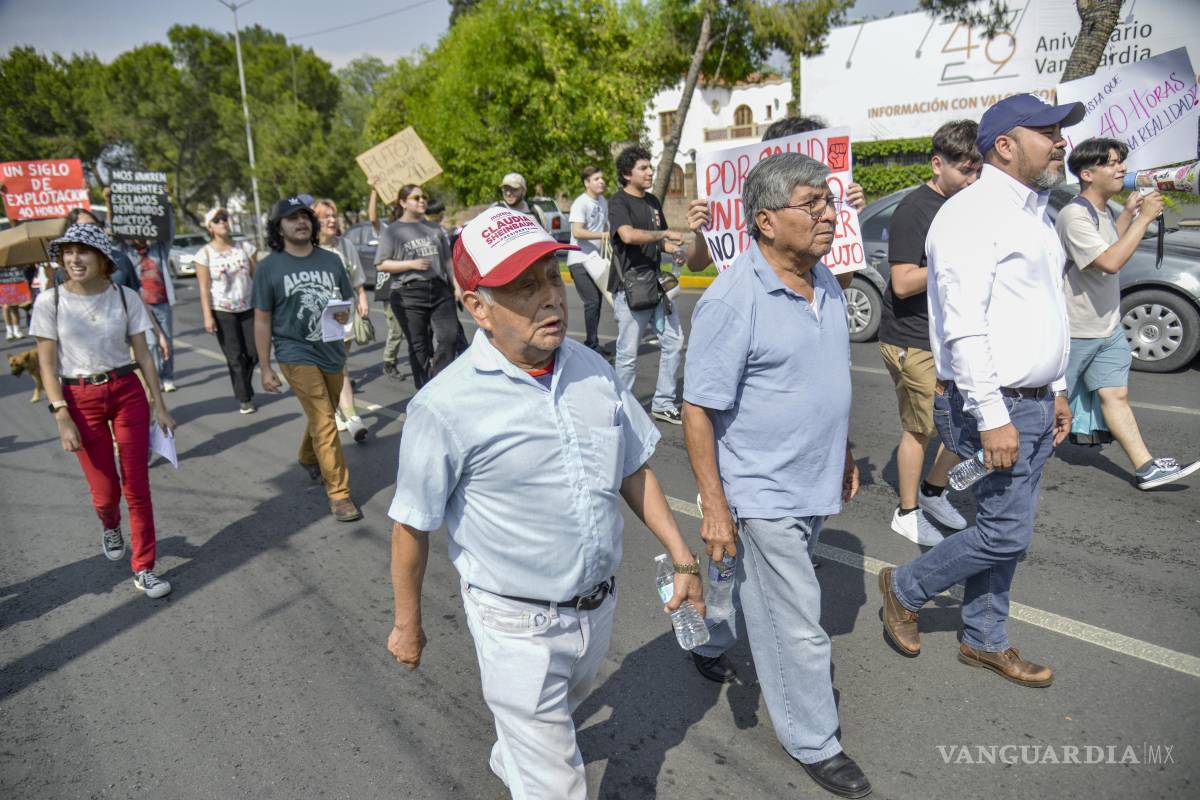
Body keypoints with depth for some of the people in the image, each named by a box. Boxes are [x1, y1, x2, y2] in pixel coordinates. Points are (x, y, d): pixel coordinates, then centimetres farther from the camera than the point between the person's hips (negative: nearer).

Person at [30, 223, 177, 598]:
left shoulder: (126, 297, -2)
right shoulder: (50, 301, -5)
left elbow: (143, 355, 3)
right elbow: (48, 365, -4)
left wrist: (159, 405, 3)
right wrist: (62, 418, -11)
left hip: (128, 393, 1)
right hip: (80, 400, 0)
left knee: (137, 487, 0)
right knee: (105, 490, 4)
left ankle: (144, 570, 12)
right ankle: (110, 527, 43)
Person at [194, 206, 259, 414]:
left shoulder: (245, 247, 2)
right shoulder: (205, 254, -4)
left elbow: (257, 276, 3)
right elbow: (204, 287, -6)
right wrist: (207, 316, -11)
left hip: (249, 308, 2)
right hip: (222, 311, -2)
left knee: (253, 353, 2)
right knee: (235, 357, 0)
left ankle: (245, 388, 29)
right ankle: (244, 399, 11)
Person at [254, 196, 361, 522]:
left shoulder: (331, 260, 6)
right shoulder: (269, 267, -4)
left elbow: (347, 302, 14)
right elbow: (262, 320, -1)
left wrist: (344, 314, -11)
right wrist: (265, 368, -3)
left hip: (332, 351, 5)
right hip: (296, 353, -4)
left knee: (323, 416, 21)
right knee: (324, 422, -11)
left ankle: (308, 458, 50)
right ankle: (339, 494, -5)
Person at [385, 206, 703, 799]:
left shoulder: (592, 370, -6)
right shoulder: (446, 406, -23)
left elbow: (633, 471, 5)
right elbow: (412, 526, -12)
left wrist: (682, 558, 5)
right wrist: (407, 625, -2)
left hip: (597, 607, 6)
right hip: (519, 625, -6)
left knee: (558, 710, 33)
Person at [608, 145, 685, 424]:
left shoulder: (653, 202, 17)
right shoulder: (618, 203, -8)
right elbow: (628, 235, -27)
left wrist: (675, 248, 4)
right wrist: (664, 234, -21)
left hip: (655, 283, 8)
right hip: (628, 286, -8)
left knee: (674, 341, 8)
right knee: (628, 352, -2)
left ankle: (663, 403, 19)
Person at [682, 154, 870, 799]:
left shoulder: (824, 281, 3)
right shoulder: (732, 300, -23)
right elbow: (698, 409, -20)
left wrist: (842, 453, 20)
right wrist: (714, 507, -20)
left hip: (813, 482, 8)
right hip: (762, 494, -8)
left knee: (758, 584, 27)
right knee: (796, 628, 5)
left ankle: (709, 639, 53)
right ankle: (812, 743, 26)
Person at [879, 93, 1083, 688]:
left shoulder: (1034, 214, 16)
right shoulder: (973, 213, -15)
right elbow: (964, 327, -23)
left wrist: (1056, 388, 21)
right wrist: (991, 417, -25)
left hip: (1033, 404, 9)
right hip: (994, 406, -9)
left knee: (1004, 531, 15)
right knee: (1006, 534, -4)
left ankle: (984, 640, 30)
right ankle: (905, 588, 18)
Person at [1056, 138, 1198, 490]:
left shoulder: (1104, 211, 10)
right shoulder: (1074, 215, -21)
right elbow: (1109, 262, -29)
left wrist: (1128, 213, 15)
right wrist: (1144, 217, -24)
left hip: (1108, 328, 8)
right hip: (1075, 332, -8)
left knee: (1116, 395, 7)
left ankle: (1146, 467, 7)